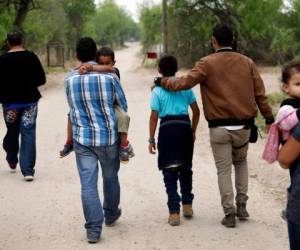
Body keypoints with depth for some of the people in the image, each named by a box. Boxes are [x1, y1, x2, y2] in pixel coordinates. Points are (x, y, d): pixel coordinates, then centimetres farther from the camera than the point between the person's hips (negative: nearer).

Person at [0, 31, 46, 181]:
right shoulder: (31, 57, -4)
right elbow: (41, 80, 0)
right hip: (29, 100, 0)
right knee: (28, 134, 1)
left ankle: (12, 162, 37)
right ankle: (28, 170, -7)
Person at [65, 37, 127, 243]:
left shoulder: (70, 79, -3)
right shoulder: (109, 77, -9)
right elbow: (123, 105, 2)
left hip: (82, 137, 1)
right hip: (108, 136, 0)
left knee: (88, 183, 1)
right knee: (110, 177, 21)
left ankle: (93, 229, -3)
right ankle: (111, 215, 39)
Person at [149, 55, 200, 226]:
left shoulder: (158, 91, -3)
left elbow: (154, 117, -6)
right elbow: (196, 111, 7)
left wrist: (151, 139, 1)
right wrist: (193, 131, 19)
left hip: (167, 129, -2)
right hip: (185, 127, 3)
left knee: (169, 172, 3)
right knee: (185, 168, 20)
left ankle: (174, 212, -3)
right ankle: (187, 204, 27)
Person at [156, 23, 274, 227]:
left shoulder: (207, 64, -8)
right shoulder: (247, 62, 2)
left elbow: (184, 83, -12)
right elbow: (260, 93, 5)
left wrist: (163, 81, 5)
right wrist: (269, 116, 16)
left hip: (219, 127, -3)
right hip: (243, 126, 3)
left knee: (224, 170, 6)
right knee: (241, 162, 25)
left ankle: (229, 213, 5)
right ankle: (242, 205, 20)